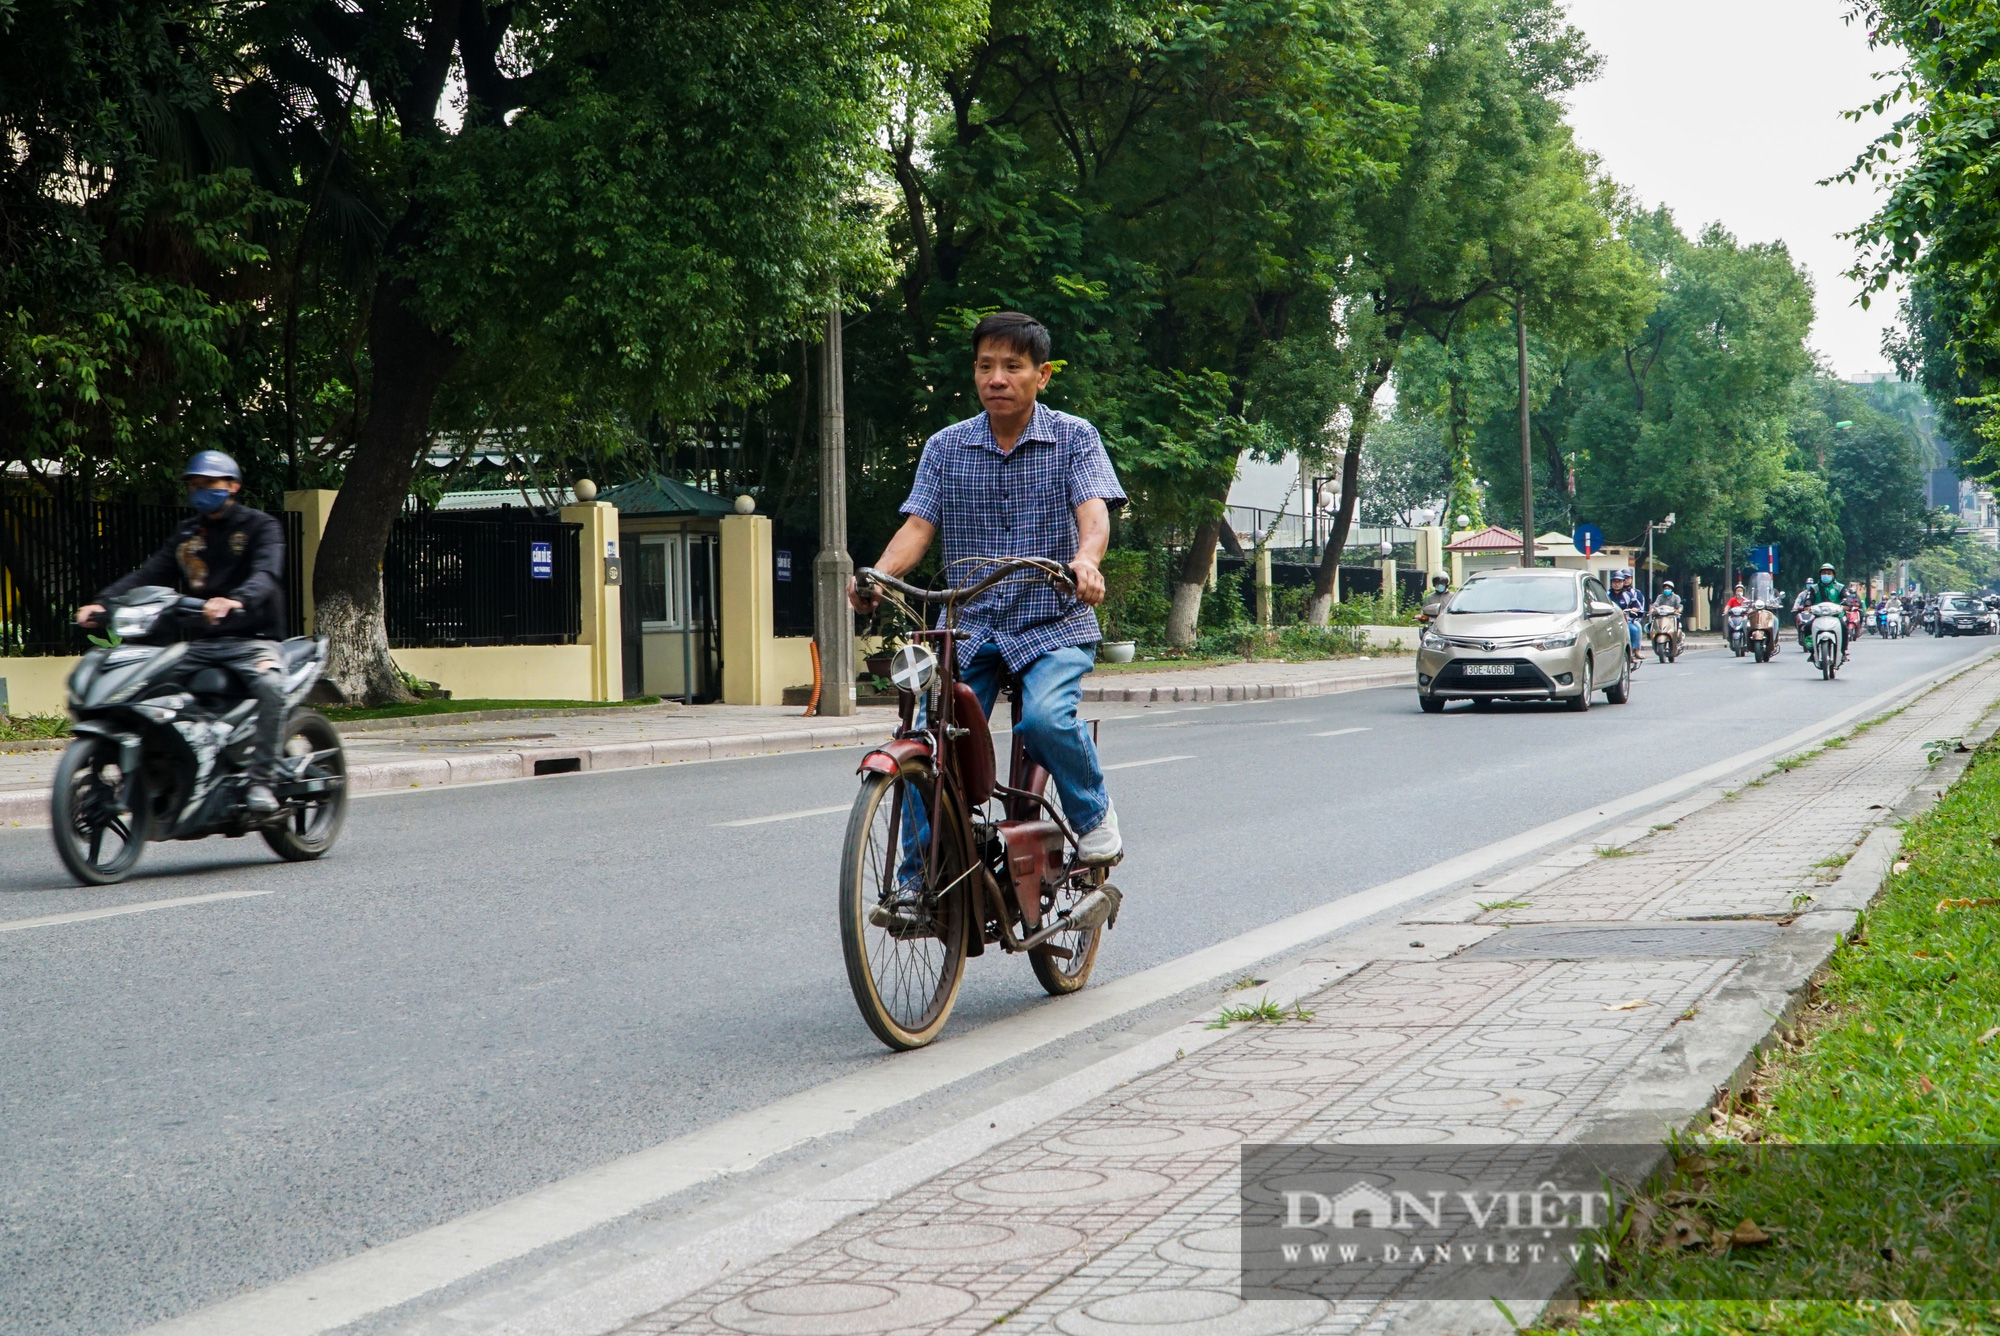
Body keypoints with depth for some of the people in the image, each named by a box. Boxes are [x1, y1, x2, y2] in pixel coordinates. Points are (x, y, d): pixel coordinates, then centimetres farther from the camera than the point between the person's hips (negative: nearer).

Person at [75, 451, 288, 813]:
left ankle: (260, 780, -30)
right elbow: (149, 574, 8)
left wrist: (235, 600, -40)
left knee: (270, 684, -36)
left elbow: (266, 575, -18)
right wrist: (102, 602, -11)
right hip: (199, 643, 6)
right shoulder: (187, 535, 20)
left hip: (251, 640, -6)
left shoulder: (259, 526, 2)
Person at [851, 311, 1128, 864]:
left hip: (1054, 624, -3)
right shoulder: (946, 447, 7)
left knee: (1045, 718, -29)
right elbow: (918, 524, -2)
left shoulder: (1073, 437, 0)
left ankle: (1094, 814, 0)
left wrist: (1085, 559, -38)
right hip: (970, 626, 3)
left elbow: (1093, 510, -15)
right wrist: (876, 575, -23)